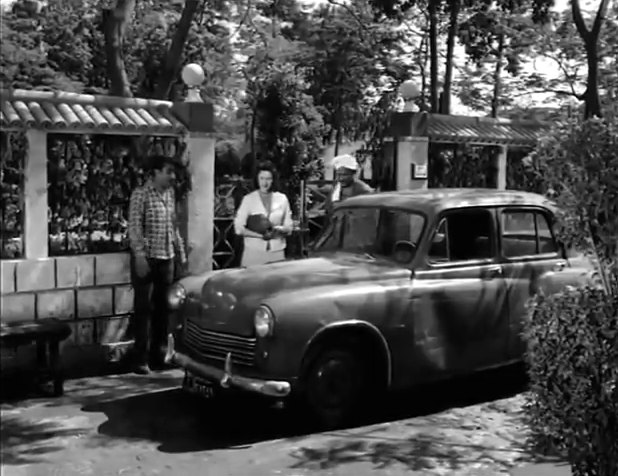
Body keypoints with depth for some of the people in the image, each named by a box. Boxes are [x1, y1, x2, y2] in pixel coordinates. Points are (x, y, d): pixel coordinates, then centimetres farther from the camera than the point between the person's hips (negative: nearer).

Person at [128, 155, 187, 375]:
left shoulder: (170, 194, 11)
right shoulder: (141, 194, -8)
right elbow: (134, 227, -13)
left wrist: (180, 251, 15)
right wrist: (139, 256, -20)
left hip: (167, 257, 6)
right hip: (147, 257, -6)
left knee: (163, 306, 10)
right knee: (143, 307, -2)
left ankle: (158, 352, 22)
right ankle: (141, 358, 2)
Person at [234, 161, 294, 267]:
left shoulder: (282, 199, 7)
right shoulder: (248, 199, 2)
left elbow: (289, 227, 9)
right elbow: (239, 228, -2)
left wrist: (279, 229, -12)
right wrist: (260, 236, -13)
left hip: (277, 253, 2)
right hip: (253, 252, -2)